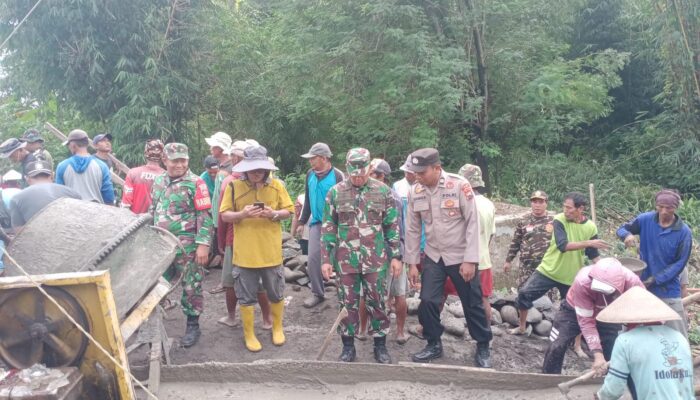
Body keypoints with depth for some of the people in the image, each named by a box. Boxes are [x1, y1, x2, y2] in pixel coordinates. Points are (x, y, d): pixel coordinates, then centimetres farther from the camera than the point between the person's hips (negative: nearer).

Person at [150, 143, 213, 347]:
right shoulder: (158, 181, 10)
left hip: (187, 245, -6)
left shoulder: (195, 183, -9)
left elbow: (204, 216, -12)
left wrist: (203, 245, -17)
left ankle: (193, 326, 17)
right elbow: (153, 211, 20)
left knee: (191, 287, 4)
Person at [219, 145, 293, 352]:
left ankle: (277, 328, 36)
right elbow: (224, 215, -2)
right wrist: (242, 214, -22)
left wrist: (274, 214, -17)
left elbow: (287, 212, 4)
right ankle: (249, 334, 26)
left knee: (276, 294, 14)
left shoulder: (276, 185, -1)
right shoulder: (234, 186, -4)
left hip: (271, 252, 1)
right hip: (245, 252, -1)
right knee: (246, 296, 8)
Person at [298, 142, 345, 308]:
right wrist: (302, 222, 16)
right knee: (313, 258, 0)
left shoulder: (337, 176, -12)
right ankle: (317, 293, 14)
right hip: (316, 223, 5)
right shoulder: (310, 175, 5)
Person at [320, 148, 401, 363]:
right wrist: (326, 259, -1)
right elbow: (328, 228, 2)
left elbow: (393, 226, 4)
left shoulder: (383, 191, -1)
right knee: (348, 303, 10)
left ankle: (380, 345, 24)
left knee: (377, 303, 9)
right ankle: (348, 346, 24)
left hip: (375, 260, 0)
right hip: (346, 260, 0)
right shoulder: (335, 192, -1)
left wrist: (396, 256, 1)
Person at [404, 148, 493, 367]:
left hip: (461, 257, -3)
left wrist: (470, 260, -17)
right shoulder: (415, 192, -5)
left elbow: (472, 223, -15)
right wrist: (412, 263, 3)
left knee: (473, 304, 7)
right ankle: (434, 344, 23)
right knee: (427, 301, 1)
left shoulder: (459, 185, -18)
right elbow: (413, 229, 3)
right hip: (433, 257, 4)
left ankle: (483, 347, 26)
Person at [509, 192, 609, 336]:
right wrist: (589, 243, -34)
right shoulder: (559, 220, -14)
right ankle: (522, 327, 16)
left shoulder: (590, 227, -7)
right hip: (548, 270, -1)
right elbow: (563, 246, -28)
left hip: (572, 276, 1)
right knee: (524, 294, -6)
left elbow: (593, 255, 2)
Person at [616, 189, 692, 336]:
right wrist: (627, 235, -21)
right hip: (642, 283, 2)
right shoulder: (646, 219, -7)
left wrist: (655, 279, -17)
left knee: (677, 334, 4)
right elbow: (622, 229, 4)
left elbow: (680, 263, -10)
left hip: (668, 289, -2)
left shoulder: (684, 232, -12)